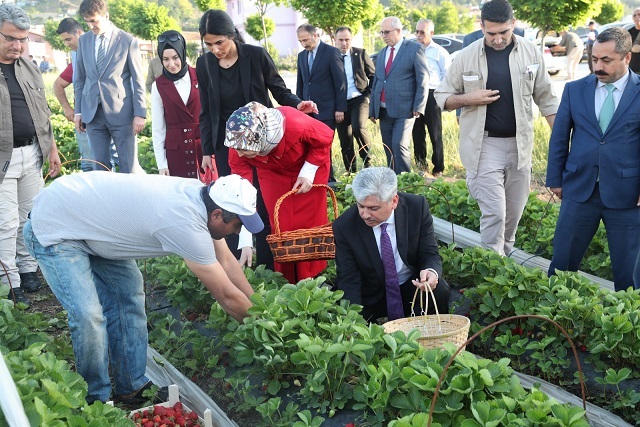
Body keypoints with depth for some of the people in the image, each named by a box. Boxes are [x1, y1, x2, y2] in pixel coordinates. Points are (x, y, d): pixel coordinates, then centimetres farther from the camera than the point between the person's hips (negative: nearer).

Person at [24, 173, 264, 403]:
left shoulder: (199, 194, -8)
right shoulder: (186, 224, -33)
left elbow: (226, 261, 3)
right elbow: (227, 297, -22)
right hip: (53, 229, -9)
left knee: (128, 296, 6)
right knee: (89, 316, -18)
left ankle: (132, 387, 17)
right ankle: (97, 401, 3)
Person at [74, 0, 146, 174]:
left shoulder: (128, 41, -3)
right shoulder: (83, 40, 9)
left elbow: (138, 80, -3)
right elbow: (80, 78, 14)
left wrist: (140, 113, -7)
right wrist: (78, 110, 9)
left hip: (121, 112, -3)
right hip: (92, 113, 3)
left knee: (128, 166, 0)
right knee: (99, 166, 7)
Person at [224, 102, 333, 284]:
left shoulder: (295, 124, -43)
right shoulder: (238, 145, -32)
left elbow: (325, 137, -21)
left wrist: (308, 173, -25)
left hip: (309, 166, -2)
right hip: (272, 173, 2)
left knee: (310, 224, 1)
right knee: (281, 227, -2)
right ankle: (287, 282, 16)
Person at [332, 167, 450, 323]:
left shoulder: (417, 207, -15)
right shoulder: (344, 226, -18)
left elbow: (430, 255, -9)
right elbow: (349, 280, -14)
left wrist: (431, 272, -34)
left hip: (413, 287, 1)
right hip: (372, 299, -1)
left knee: (440, 292, -28)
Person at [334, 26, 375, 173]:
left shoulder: (360, 53, 2)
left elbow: (373, 75, 9)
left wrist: (369, 94, 0)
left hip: (358, 100, -2)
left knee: (358, 128, -26)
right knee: (345, 140, 4)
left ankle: (367, 160, -3)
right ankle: (351, 172, 16)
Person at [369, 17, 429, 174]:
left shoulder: (414, 49, -2)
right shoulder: (382, 54, 18)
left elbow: (423, 80, -6)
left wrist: (418, 107, -13)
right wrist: (372, 110, 15)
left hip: (404, 110, -6)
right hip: (384, 111, 6)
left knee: (399, 146, -16)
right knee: (389, 149, 7)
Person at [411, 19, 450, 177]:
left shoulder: (440, 52, 1)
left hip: (432, 95, -4)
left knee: (435, 134, 1)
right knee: (417, 133, 8)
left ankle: (438, 169, 9)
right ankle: (420, 165, 18)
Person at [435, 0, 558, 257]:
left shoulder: (531, 53, 0)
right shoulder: (466, 57, -3)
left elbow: (545, 98, 6)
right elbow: (442, 96, 4)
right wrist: (469, 98, -15)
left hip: (519, 144, 3)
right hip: (484, 145, -2)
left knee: (514, 213, 10)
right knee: (494, 213, -8)